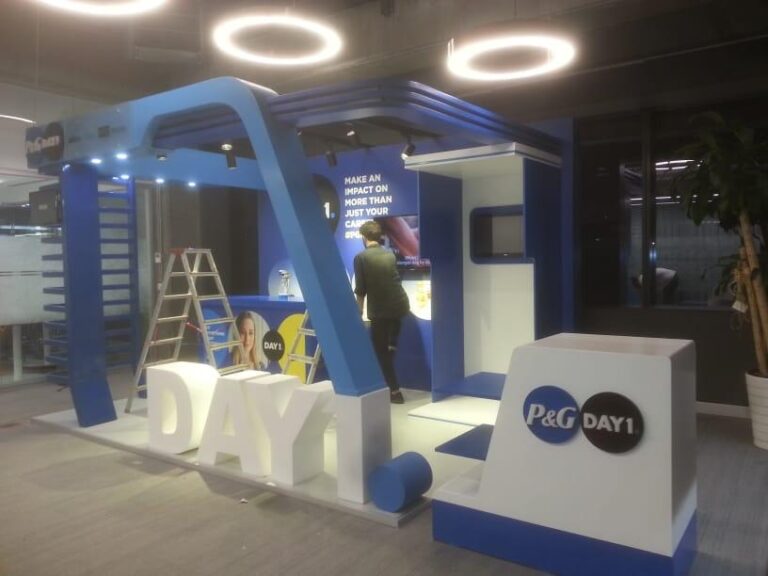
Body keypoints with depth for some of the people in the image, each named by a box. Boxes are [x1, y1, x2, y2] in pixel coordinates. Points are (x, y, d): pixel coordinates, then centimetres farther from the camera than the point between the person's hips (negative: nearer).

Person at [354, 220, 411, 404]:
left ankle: (395, 391, 8)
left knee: (381, 352, 8)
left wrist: (359, 311, 5)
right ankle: (393, 344, 37)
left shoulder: (361, 257, -7)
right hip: (401, 304, 4)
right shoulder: (390, 254, 9)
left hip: (379, 311, -4)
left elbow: (360, 289, -7)